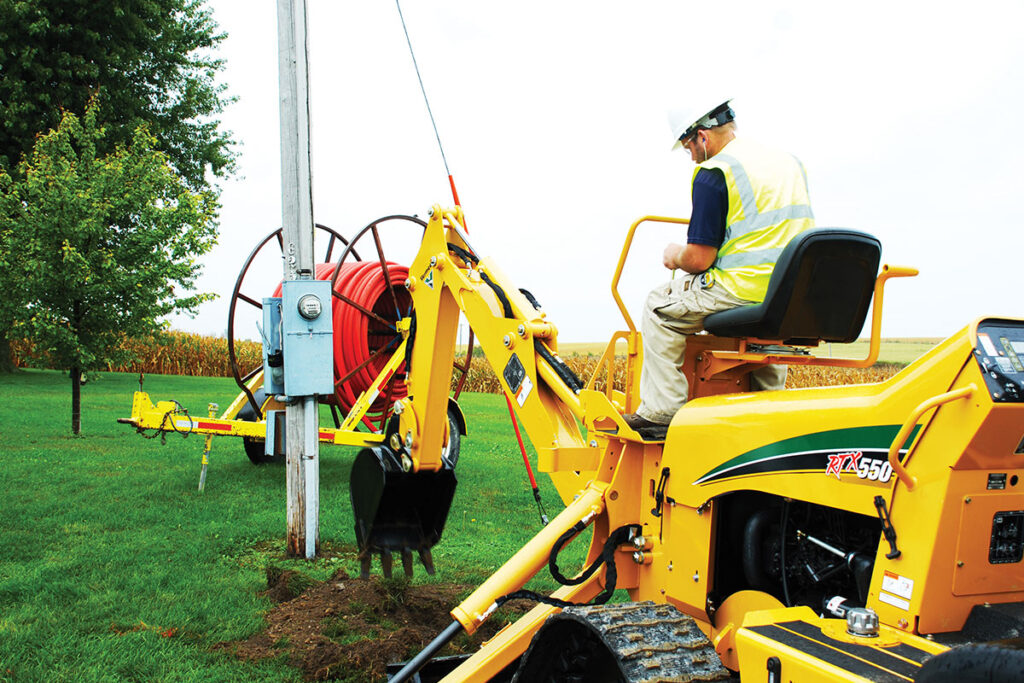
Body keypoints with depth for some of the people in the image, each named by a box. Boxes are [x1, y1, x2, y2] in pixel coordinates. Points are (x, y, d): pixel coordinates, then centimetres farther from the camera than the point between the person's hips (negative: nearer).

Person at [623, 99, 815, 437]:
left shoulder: (713, 173, -8)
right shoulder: (789, 161, 17)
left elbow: (699, 259, -12)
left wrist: (676, 257, 11)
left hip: (745, 292, -8)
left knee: (661, 306, 10)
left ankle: (661, 412, 6)